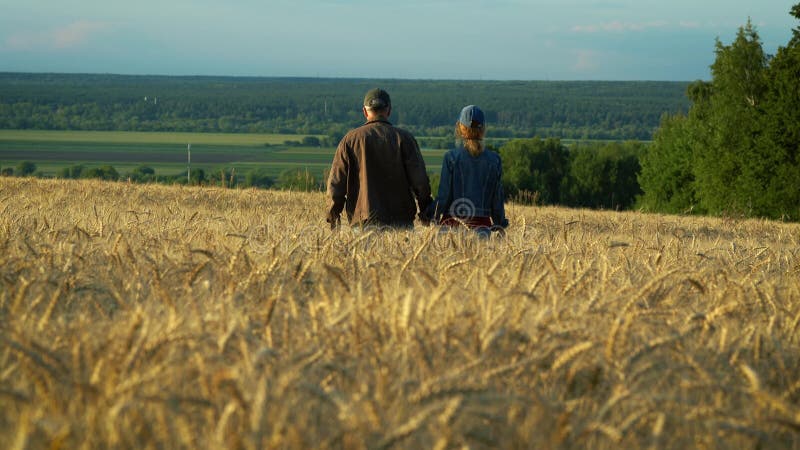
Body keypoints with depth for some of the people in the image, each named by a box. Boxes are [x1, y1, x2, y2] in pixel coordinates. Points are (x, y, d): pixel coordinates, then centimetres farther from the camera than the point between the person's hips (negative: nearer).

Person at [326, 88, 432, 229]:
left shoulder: (350, 139, 5)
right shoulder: (404, 138, 4)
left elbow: (336, 182, 5)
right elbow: (420, 181, 1)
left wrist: (333, 217, 14)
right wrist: (426, 212, 13)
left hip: (363, 223, 0)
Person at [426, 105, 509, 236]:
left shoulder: (451, 157, -4)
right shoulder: (494, 160, 3)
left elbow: (443, 196, -3)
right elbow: (497, 199, 8)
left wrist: (432, 218, 7)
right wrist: (500, 226, 18)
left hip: (453, 221, -2)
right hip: (482, 224, 2)